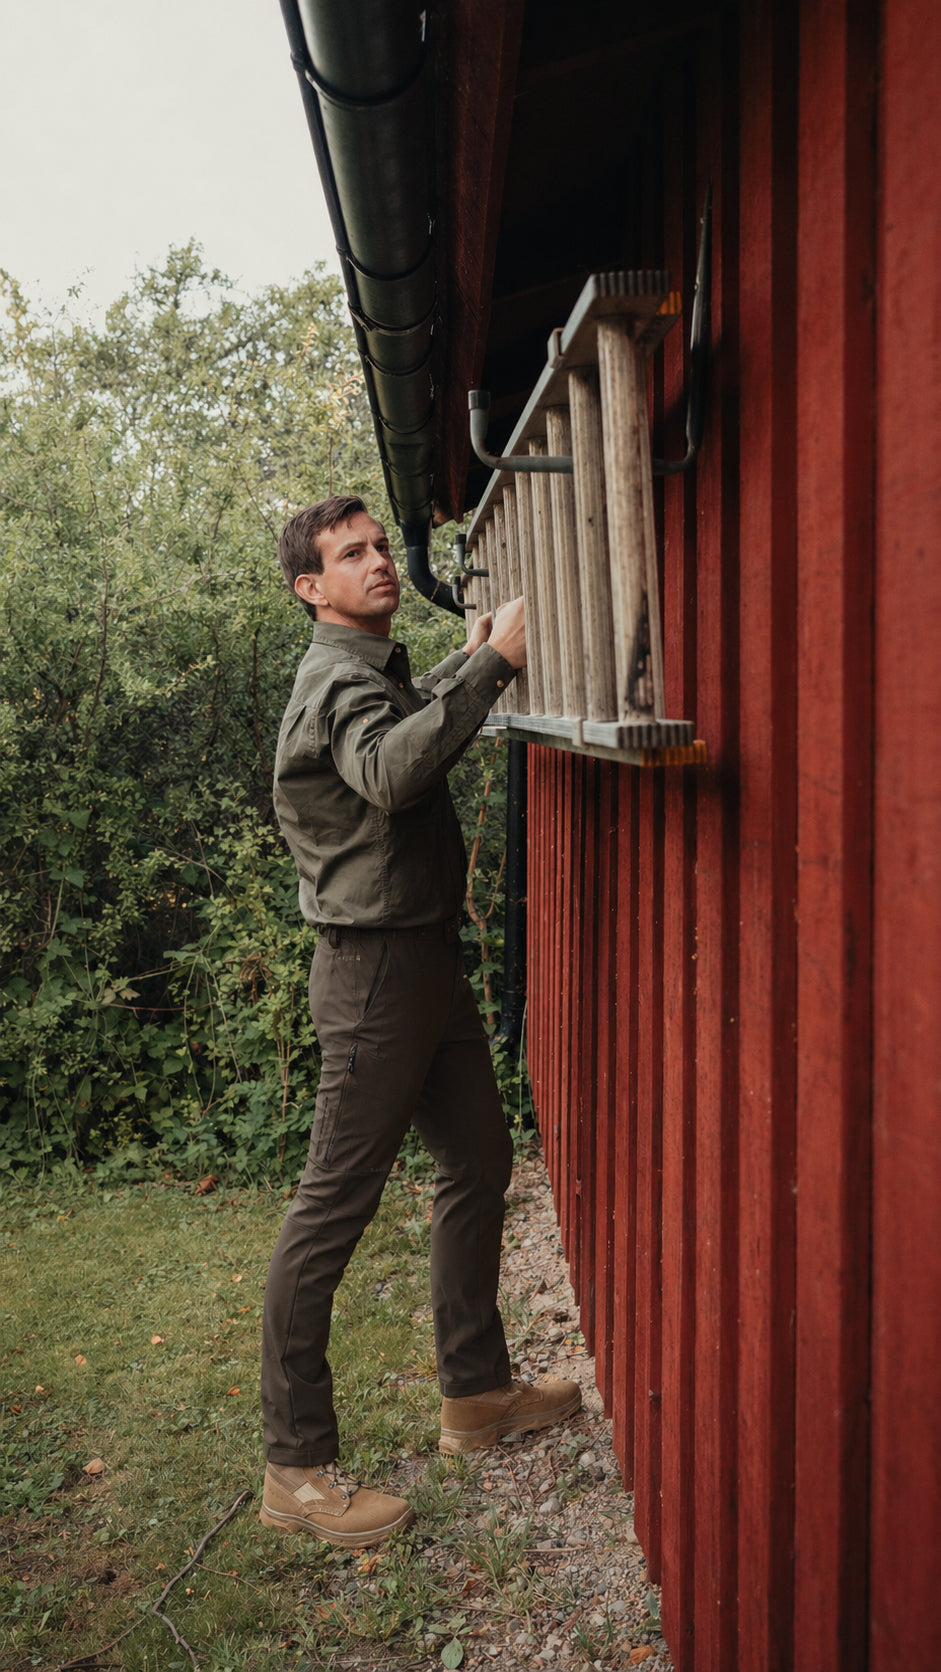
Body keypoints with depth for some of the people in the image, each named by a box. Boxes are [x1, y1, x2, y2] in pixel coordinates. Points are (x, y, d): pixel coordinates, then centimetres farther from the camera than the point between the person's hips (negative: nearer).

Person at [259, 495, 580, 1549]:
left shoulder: (377, 669, 17)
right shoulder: (337, 677, -15)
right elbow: (388, 772, -38)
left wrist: (467, 662, 30)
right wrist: (490, 665, -39)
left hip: (426, 959, 10)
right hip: (376, 968, -10)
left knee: (479, 1163, 16)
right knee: (333, 1209, -5)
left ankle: (476, 1393, 30)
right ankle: (296, 1469, 5)